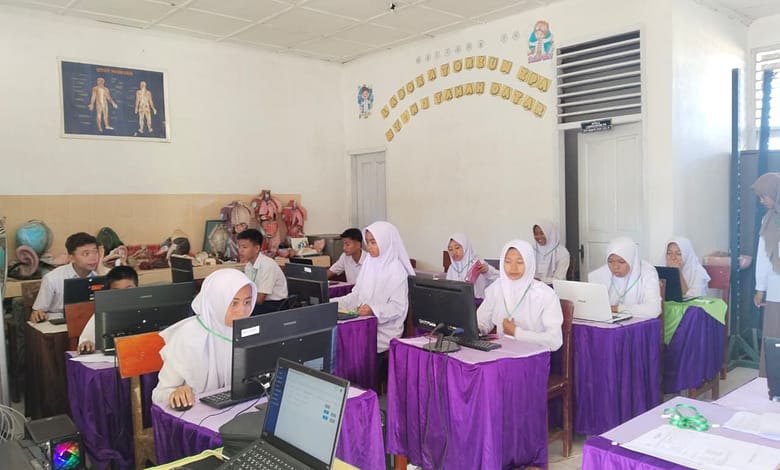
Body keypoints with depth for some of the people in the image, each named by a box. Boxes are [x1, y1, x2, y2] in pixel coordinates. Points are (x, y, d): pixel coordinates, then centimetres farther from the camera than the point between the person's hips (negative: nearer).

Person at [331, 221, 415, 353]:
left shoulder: (396, 270, -9)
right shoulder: (368, 263, 10)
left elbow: (398, 307, -12)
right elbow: (356, 295, 12)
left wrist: (373, 310, -27)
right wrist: (333, 303, -1)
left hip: (385, 331, -6)